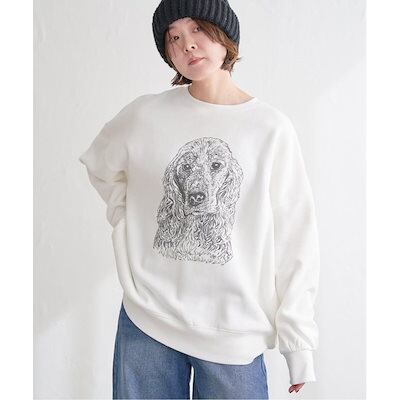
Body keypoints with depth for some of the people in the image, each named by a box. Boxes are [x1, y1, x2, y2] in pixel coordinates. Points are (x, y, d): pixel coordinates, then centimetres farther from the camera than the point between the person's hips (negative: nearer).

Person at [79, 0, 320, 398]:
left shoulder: (272, 128, -6)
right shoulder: (146, 114, -3)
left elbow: (294, 241, -4)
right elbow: (98, 165, 17)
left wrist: (298, 344, -4)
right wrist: (129, 220, 5)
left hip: (236, 333, -1)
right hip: (145, 322, 1)